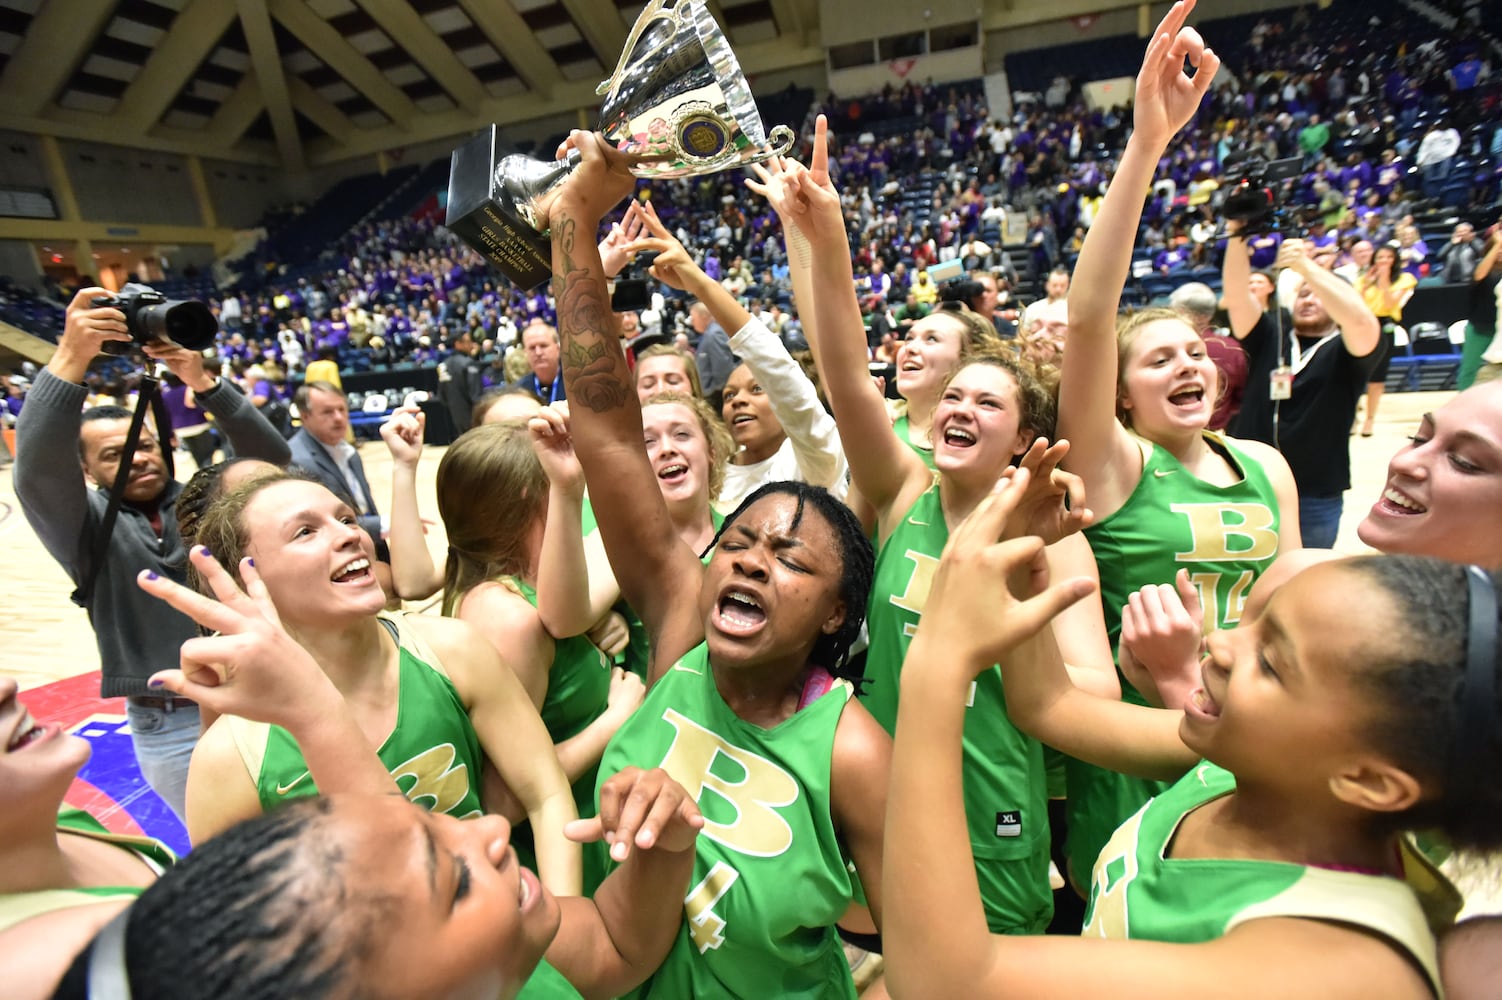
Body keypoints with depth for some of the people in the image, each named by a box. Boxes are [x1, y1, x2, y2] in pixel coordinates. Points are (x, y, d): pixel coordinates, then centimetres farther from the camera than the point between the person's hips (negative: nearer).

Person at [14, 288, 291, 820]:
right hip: (171, 730, -2)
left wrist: (203, 383, -25)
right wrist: (70, 359, -32)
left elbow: (271, 459, -12)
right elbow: (37, 471, -22)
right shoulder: (89, 526, -3)